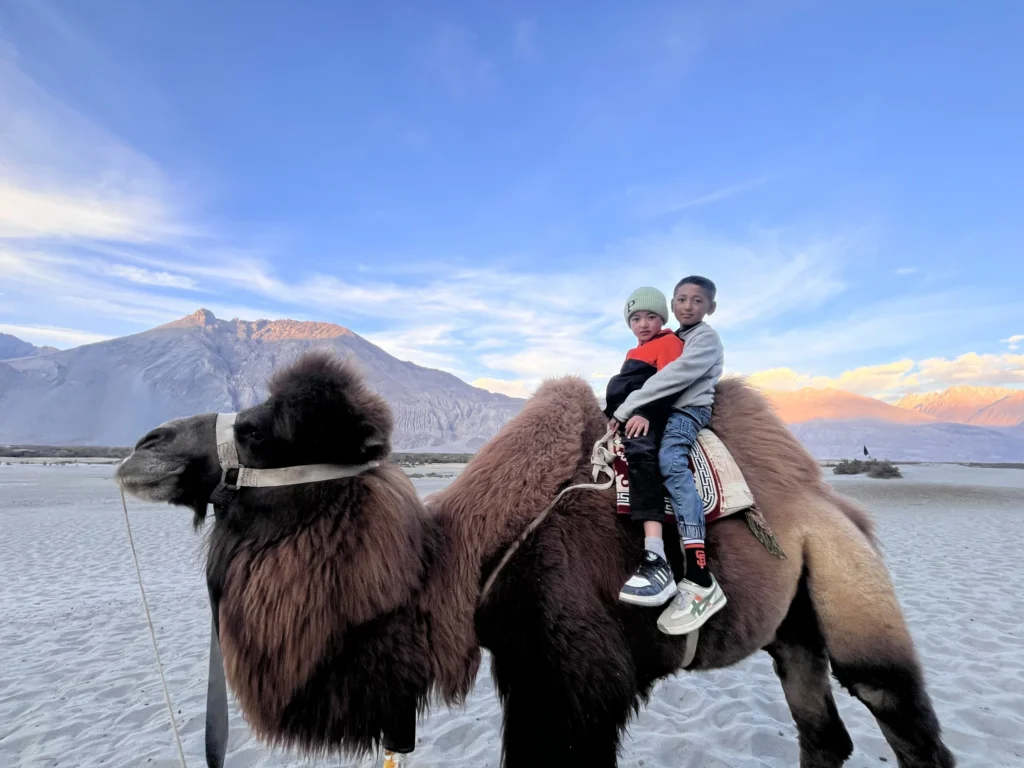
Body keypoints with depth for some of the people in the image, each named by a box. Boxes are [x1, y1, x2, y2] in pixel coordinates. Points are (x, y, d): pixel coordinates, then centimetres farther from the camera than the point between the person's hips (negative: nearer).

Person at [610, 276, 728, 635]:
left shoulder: (707, 338, 3)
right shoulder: (672, 340, 28)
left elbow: (677, 375, -15)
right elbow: (664, 380, 14)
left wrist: (626, 409, -19)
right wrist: (641, 411, -9)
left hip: (690, 408, -7)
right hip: (663, 411, 7)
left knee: (671, 462, -35)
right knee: (640, 463, -23)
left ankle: (699, 580, -41)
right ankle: (656, 557, -35)